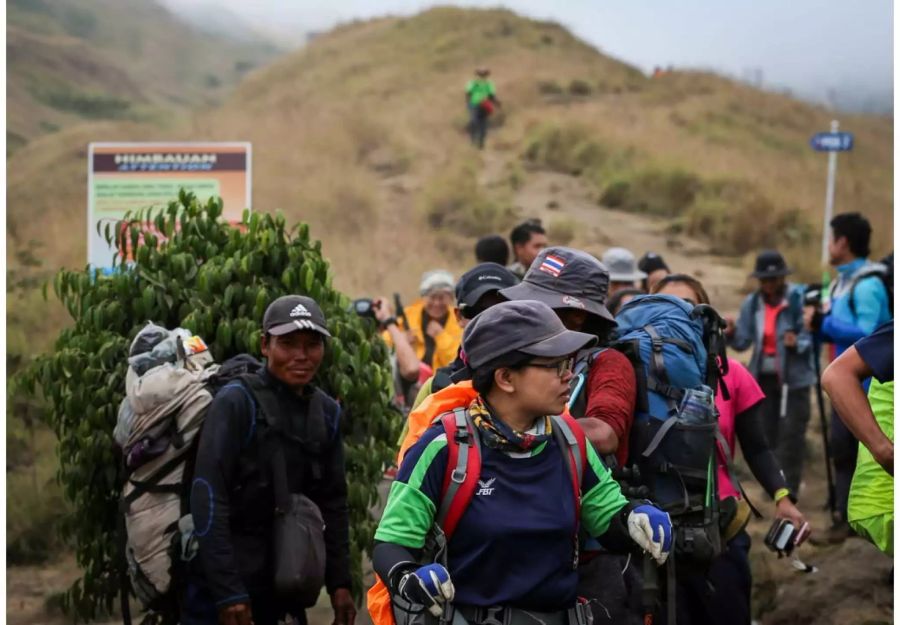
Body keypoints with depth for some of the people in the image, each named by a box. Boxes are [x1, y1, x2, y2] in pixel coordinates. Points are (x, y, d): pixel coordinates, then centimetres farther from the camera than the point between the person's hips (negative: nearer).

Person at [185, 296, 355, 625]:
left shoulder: (326, 412, 9)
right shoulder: (237, 402, -11)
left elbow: (333, 504, 15)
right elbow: (208, 498, -16)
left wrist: (339, 583, 8)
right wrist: (227, 591, -21)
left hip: (284, 583, 6)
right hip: (219, 584, -6)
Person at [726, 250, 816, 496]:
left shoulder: (799, 299, -13)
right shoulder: (752, 303, 1)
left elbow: (813, 335, -13)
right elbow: (743, 341, -1)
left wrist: (799, 343, -32)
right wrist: (731, 334, -21)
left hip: (793, 377, -5)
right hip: (764, 377, 5)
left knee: (791, 434, -6)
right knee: (767, 432, 14)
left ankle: (789, 490, -1)